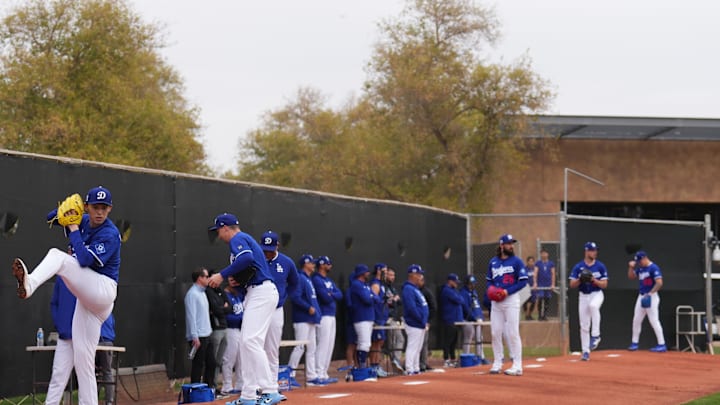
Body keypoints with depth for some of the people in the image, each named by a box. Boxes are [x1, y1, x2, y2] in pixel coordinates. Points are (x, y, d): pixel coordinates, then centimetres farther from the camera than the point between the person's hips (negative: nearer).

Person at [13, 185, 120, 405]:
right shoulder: (83, 221, 11)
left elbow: (85, 261, -23)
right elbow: (51, 217, 21)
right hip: (87, 300, 8)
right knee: (82, 359, 4)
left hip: (102, 290, -8)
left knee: (57, 255, -24)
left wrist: (74, 230, -15)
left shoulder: (110, 234, -11)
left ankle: (30, 284, -55)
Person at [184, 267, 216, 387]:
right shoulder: (192, 294, -13)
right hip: (198, 337, -9)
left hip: (206, 335, 9)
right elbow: (191, 316, -19)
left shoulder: (202, 293, 16)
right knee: (198, 365, -5)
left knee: (211, 363, 11)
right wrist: (195, 337, -22)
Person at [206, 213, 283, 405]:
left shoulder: (237, 239, -6)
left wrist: (222, 274, -23)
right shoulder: (245, 239, 25)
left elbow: (246, 258, -27)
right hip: (257, 293, 11)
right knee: (247, 343, 10)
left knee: (251, 340, -17)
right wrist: (234, 280, 12)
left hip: (261, 293, -11)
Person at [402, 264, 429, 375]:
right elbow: (411, 308, -22)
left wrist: (425, 322, 12)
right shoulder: (408, 289, -14)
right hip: (414, 324, -10)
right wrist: (422, 320, -19)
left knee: (417, 348, 14)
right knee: (412, 347, -9)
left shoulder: (416, 289, 18)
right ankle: (409, 370, -9)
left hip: (421, 324, 10)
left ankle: (416, 369, 20)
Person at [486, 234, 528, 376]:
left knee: (512, 333, -7)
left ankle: (517, 366, -5)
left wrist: (507, 291, -17)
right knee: (495, 332, 6)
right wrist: (490, 288, -2)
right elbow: (489, 280, 21)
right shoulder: (493, 262, 11)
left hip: (511, 299, -5)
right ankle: (497, 363, 16)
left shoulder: (516, 261, -3)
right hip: (496, 301, 5)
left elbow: (523, 281, -8)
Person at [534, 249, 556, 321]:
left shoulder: (551, 264, 8)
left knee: (547, 300, 3)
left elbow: (553, 274, 7)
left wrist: (553, 284, -1)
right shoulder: (538, 263, 4)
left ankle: (544, 315, 11)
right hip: (540, 285, -2)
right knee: (540, 299, -10)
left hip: (548, 285, 2)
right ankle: (539, 315, -2)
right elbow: (535, 273, -3)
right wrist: (535, 283, -14)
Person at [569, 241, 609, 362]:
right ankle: (585, 351, 10)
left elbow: (604, 284, -3)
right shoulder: (578, 267, 0)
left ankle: (595, 335, -28)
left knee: (593, 305, -38)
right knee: (584, 326, 1)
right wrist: (580, 279, -19)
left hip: (597, 294, -2)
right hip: (583, 296, 2)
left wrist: (594, 280, -19)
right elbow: (572, 285, 0)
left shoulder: (600, 266, -1)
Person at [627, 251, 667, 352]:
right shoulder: (640, 268, 12)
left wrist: (650, 294, -26)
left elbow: (659, 283, -22)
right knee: (636, 320, 10)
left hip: (651, 297, -9)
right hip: (641, 296, 9)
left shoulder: (653, 268, -15)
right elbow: (631, 277, 21)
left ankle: (662, 345, -8)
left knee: (654, 320, -10)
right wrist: (631, 267, 3)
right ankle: (634, 343, 18)